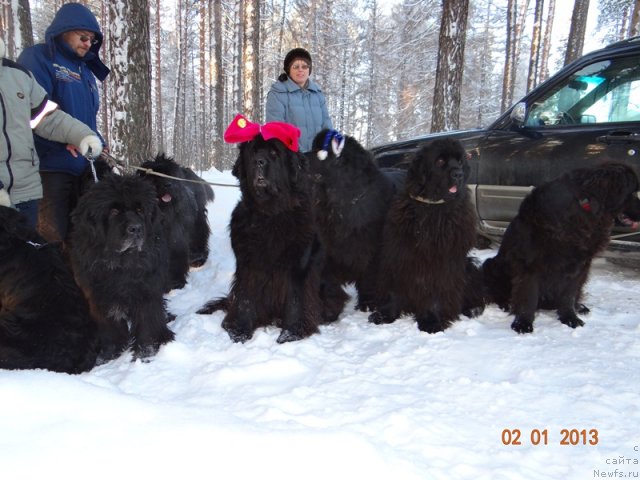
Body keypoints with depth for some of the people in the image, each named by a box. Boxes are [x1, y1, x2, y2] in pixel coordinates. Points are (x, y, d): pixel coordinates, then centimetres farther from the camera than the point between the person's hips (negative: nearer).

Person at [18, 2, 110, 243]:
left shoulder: (85, 69, 20)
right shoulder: (38, 57, -3)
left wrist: (99, 145, 7)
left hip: (84, 165, 8)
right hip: (50, 164, -7)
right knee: (54, 237, -8)